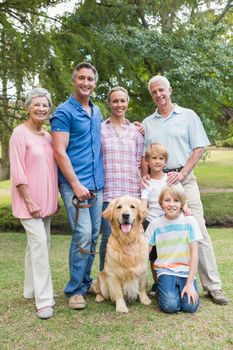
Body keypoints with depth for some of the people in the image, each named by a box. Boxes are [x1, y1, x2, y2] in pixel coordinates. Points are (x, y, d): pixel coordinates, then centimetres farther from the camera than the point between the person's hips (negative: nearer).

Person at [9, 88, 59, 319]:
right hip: (29, 200, -7)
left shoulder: (48, 135, 11)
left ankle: (31, 289, 28)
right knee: (40, 243, -11)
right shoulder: (20, 133, -9)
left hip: (46, 200, 7)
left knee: (37, 243, 14)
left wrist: (55, 198, 12)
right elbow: (17, 171, -14)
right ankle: (44, 300, -4)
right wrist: (29, 201, -16)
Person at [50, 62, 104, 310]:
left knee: (93, 235, 10)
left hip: (97, 183, 7)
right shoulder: (64, 112, -5)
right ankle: (75, 289, 7)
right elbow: (59, 151, -11)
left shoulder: (97, 112, 17)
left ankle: (85, 282, 25)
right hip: (75, 184, -7)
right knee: (83, 235, -9)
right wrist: (76, 184, -17)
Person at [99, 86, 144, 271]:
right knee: (108, 237, -1)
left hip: (132, 192, 2)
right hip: (108, 192, -2)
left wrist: (144, 188, 6)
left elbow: (140, 163, 12)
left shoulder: (136, 131, 13)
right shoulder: (100, 129, 6)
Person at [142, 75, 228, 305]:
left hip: (184, 180, -3)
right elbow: (144, 155, 15)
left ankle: (212, 286, -1)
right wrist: (145, 176, -3)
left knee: (198, 231, -7)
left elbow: (198, 148, 1)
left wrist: (182, 174, -10)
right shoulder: (147, 123, 16)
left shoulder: (188, 116, 7)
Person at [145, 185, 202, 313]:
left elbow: (194, 254, -5)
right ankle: (163, 289, 9)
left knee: (190, 306, -20)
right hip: (165, 270, 0)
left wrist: (190, 283, -11)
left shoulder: (189, 221, -4)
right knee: (170, 306, -23)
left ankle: (181, 289, 11)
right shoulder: (155, 224, -2)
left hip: (186, 270, 1)